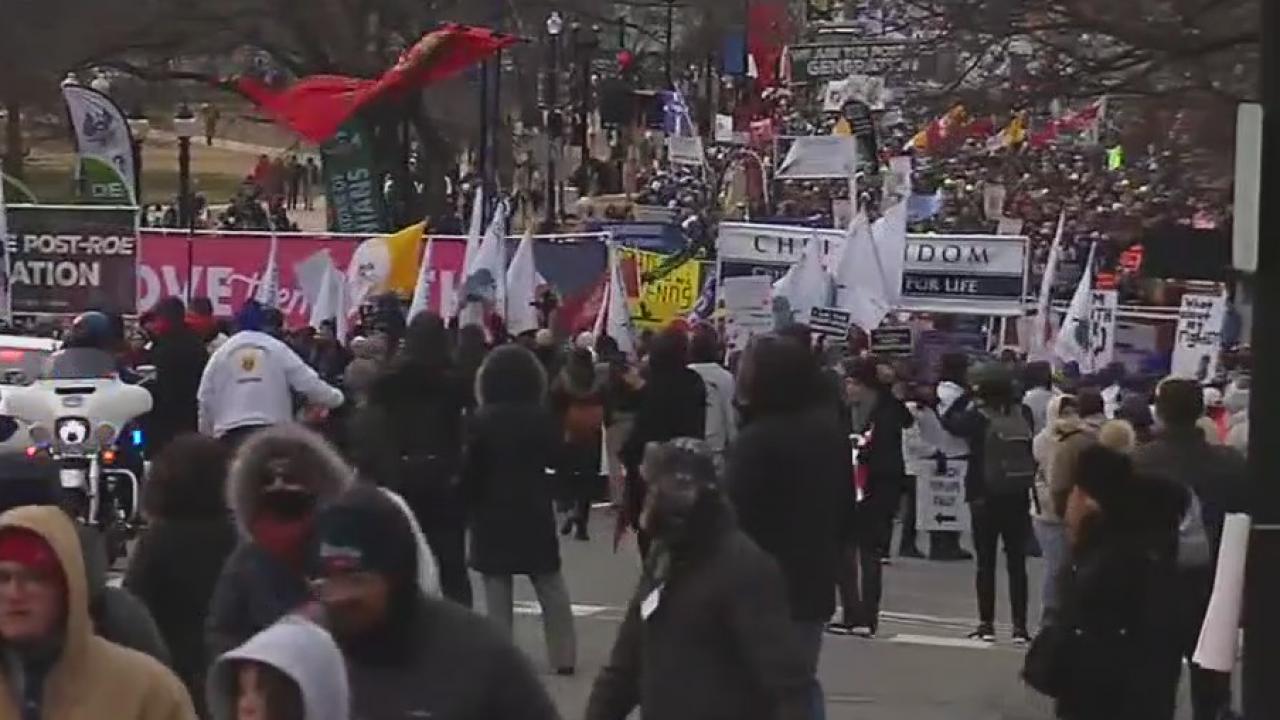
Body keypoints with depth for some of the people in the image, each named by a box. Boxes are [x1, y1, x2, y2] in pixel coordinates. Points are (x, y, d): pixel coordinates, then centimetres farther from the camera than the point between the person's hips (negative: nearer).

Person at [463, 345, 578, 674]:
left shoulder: (481, 420, -9)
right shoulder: (542, 418, -3)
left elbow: (470, 471, -8)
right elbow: (556, 458, 6)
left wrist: (470, 505, 4)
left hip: (493, 512, -2)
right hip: (535, 510, 2)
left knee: (497, 587, 2)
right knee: (550, 585, 10)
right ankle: (563, 656, 9)